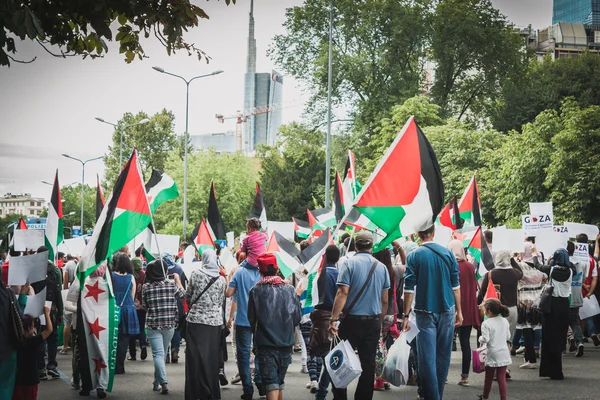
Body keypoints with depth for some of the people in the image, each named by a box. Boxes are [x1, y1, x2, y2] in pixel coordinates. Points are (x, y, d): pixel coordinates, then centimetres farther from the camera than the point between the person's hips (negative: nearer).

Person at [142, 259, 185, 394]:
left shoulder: (146, 287, -5)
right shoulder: (171, 284, -3)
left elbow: (144, 306, 4)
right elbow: (181, 294, 17)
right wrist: (177, 279, 30)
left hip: (153, 324, -2)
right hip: (169, 324, 2)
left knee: (158, 354, -4)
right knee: (162, 353, 15)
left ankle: (163, 382, -20)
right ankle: (157, 382, 25)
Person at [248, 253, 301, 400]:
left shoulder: (256, 291, -9)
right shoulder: (289, 289, -3)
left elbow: (252, 319, -3)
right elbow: (297, 317, 1)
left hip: (265, 344, -3)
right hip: (286, 343, 3)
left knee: (271, 385, -5)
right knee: (280, 382, 20)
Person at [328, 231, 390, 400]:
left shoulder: (349, 263, -6)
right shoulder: (381, 267, 5)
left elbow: (342, 293, -15)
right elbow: (385, 300, 9)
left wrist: (334, 319, -15)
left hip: (352, 320, -3)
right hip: (373, 322, 3)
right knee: (368, 364, 6)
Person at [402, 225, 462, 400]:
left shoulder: (414, 256, -5)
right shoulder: (447, 253, 2)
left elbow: (409, 289, -7)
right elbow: (455, 285, 5)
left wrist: (406, 315, -3)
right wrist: (459, 310, 12)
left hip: (425, 312, -3)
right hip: (447, 311, 3)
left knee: (427, 358, -1)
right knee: (443, 356, 11)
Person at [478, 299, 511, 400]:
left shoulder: (486, 324, -13)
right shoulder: (505, 321, 4)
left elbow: (485, 339, -18)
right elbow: (508, 337, 10)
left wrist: (480, 338, 2)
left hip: (492, 354, -4)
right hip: (504, 353, 4)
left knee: (489, 377, 10)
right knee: (502, 377, 3)